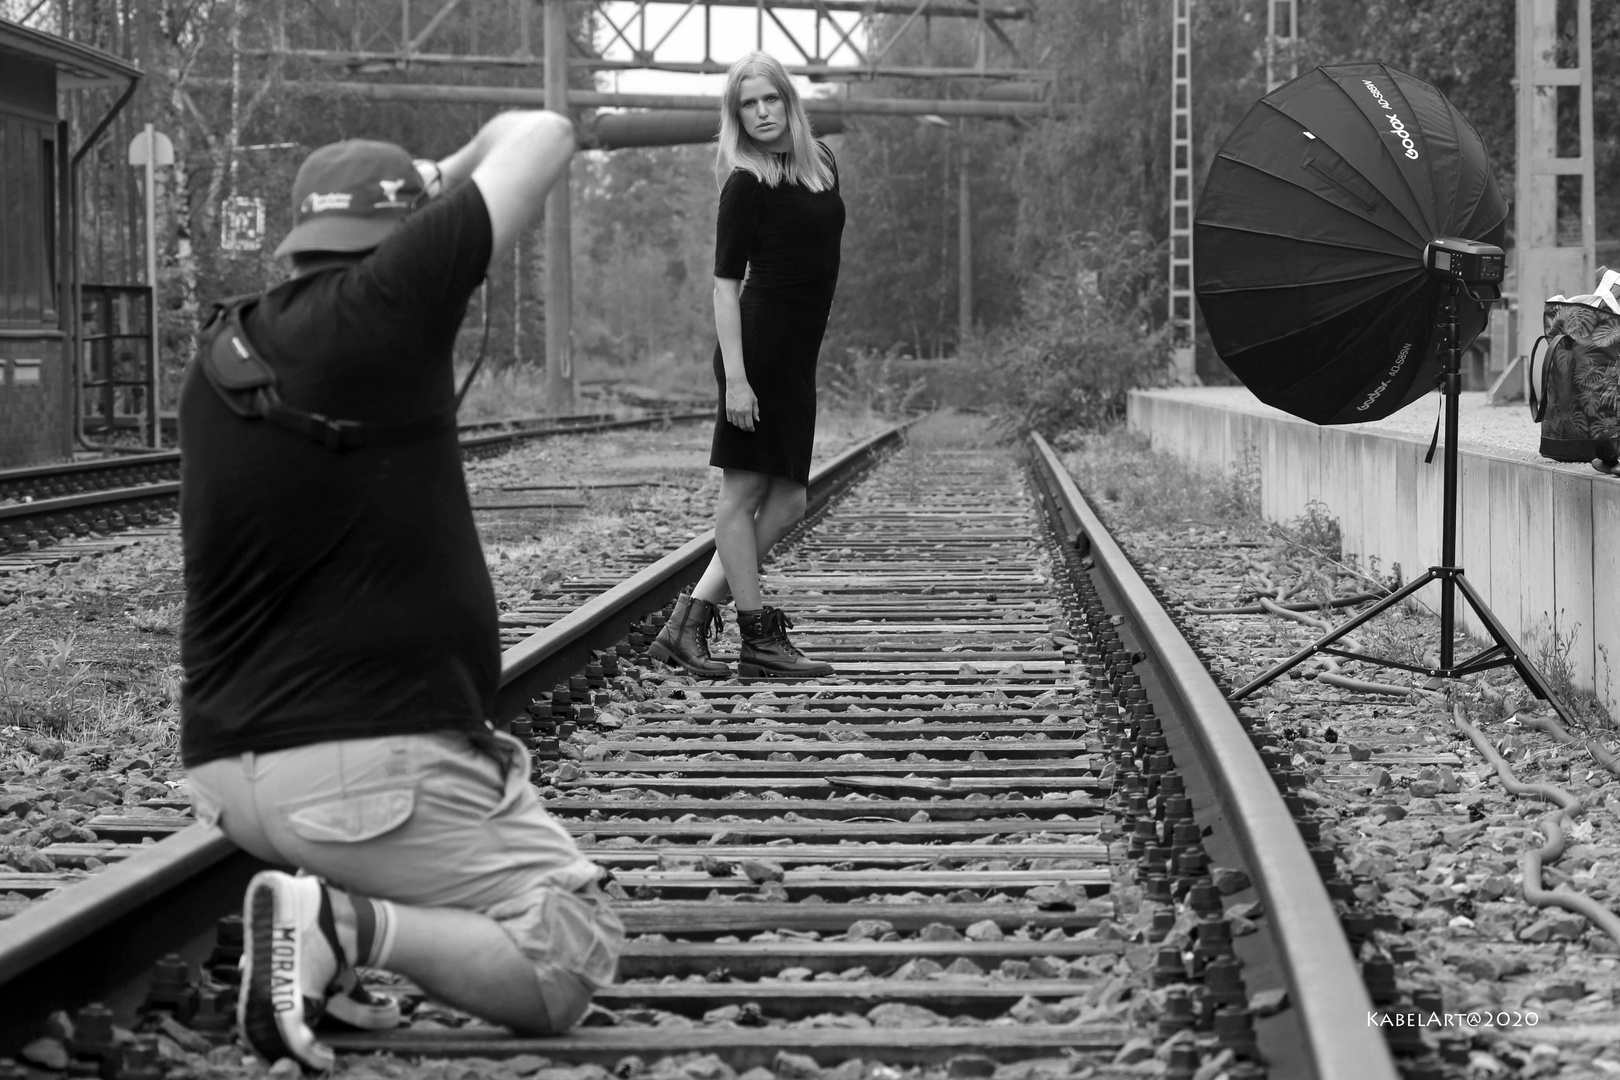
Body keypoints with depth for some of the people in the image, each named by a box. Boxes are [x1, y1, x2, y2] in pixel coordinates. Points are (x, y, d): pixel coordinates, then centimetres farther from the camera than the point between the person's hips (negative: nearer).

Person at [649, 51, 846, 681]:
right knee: (744, 489, -2)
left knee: (786, 502, 7)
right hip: (759, 348, -8)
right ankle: (760, 642, 1)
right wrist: (735, 377, -19)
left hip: (797, 359, 8)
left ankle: (688, 623, 10)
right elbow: (725, 283, -12)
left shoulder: (821, 163, 13)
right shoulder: (746, 185, -8)